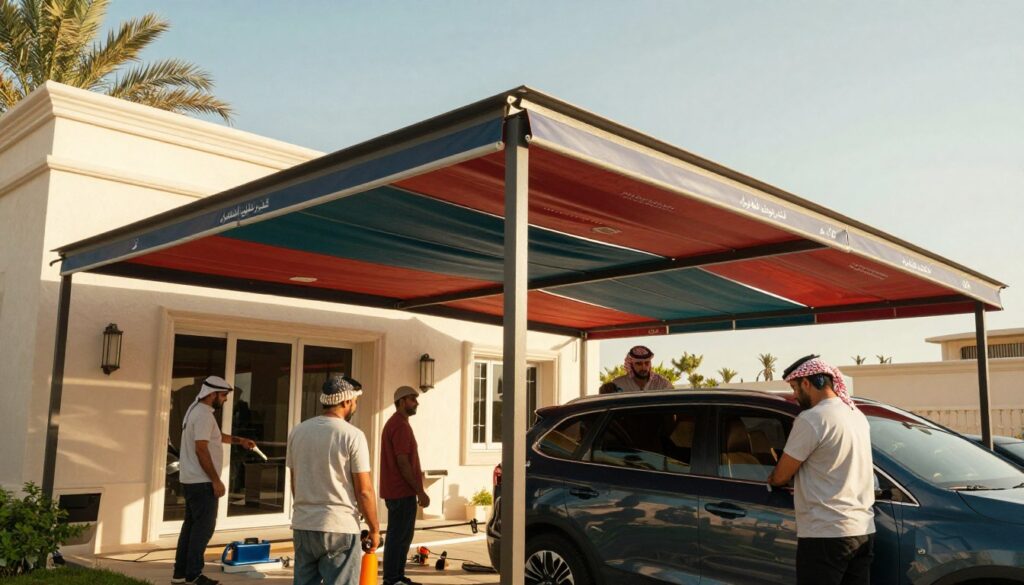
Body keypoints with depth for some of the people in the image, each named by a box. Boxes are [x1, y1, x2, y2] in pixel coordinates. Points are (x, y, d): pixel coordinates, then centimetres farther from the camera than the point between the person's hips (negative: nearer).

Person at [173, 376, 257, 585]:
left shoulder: (196, 410, 14)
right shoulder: (204, 415, -19)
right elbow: (201, 450, -24)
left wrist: (240, 440, 27)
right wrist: (216, 481, -21)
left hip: (191, 480, 11)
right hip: (201, 482, -11)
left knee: (192, 525, 14)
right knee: (204, 527, -4)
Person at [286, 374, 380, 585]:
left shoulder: (298, 431, 6)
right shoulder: (352, 435, -11)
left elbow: (295, 481, 14)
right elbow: (364, 490, -11)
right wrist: (374, 529, -1)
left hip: (302, 525, 6)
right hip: (339, 528, -5)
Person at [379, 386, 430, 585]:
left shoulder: (393, 423, 18)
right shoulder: (401, 425, -15)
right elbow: (402, 462, -21)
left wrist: (417, 490, 21)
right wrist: (420, 492, -18)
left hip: (396, 491, 11)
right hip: (402, 492, -11)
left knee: (401, 536, 16)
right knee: (399, 537, -5)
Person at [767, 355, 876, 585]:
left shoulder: (811, 419, -14)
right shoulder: (857, 415, 13)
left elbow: (781, 476, -8)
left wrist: (771, 479, 13)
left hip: (825, 534, -8)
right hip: (863, 531, 8)